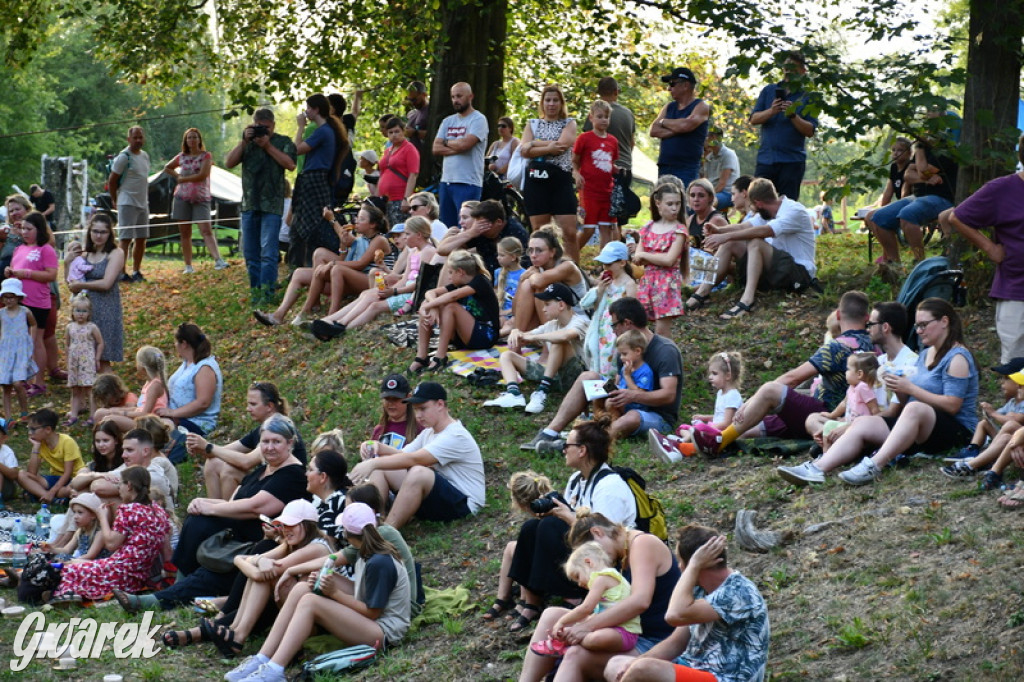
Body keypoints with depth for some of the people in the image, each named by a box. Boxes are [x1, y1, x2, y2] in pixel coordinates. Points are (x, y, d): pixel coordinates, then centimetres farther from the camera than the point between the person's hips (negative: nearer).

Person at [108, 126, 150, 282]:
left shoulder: (145, 156, 13)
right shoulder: (124, 157, -12)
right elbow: (111, 181, -9)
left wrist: (146, 197, 15)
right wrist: (114, 200, -4)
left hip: (143, 203, 8)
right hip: (127, 203, -8)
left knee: (141, 239, 10)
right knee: (125, 239, -10)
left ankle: (136, 272, 18)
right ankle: (121, 273, -10)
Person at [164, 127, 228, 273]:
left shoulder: (206, 156, 1)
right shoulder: (182, 157, 13)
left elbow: (202, 175, -12)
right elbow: (167, 168, 28)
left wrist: (184, 179, -4)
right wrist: (177, 176, 11)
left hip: (201, 198, -4)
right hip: (182, 198, 4)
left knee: (206, 230, -18)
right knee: (185, 233, 3)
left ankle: (218, 259, -29)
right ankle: (188, 266, 6)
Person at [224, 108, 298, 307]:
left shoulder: (282, 142, 5)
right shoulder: (247, 143, 15)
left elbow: (290, 164, -10)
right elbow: (229, 163, 5)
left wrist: (267, 145, -11)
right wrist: (244, 142, -5)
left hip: (272, 205, -5)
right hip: (249, 203, 5)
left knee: (268, 251, -12)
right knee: (250, 253, 7)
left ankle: (266, 293, -14)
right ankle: (255, 290, 15)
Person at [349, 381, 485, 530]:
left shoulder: (456, 436, -18)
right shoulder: (429, 433, 14)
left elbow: (414, 459, -28)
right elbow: (403, 454, 5)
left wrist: (373, 463, -32)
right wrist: (379, 448, -15)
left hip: (462, 504, -9)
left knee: (418, 472, -37)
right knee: (381, 469, 1)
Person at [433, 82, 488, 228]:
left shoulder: (478, 120, -3)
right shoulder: (448, 121, 17)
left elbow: (465, 144, -17)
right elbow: (435, 148, 6)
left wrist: (446, 142, 2)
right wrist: (456, 148, -9)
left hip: (468, 183, -7)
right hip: (446, 181, 7)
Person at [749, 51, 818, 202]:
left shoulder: (807, 97, 5)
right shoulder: (769, 91, 14)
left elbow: (810, 131, -3)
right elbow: (753, 119, 6)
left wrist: (793, 116, -17)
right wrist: (771, 111, -12)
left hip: (792, 161, -2)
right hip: (766, 158, 2)